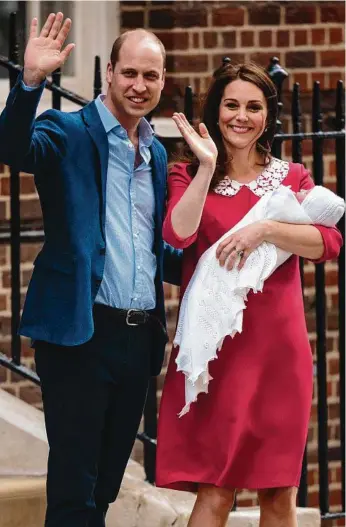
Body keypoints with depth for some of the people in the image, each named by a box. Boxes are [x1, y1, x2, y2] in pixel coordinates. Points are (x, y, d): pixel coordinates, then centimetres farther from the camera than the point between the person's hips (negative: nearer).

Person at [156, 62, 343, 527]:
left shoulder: (291, 177, 11)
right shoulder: (190, 175, 6)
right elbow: (177, 234, -14)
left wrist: (266, 230, -19)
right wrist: (207, 166, -15)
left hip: (277, 347, 2)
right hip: (214, 345, -2)